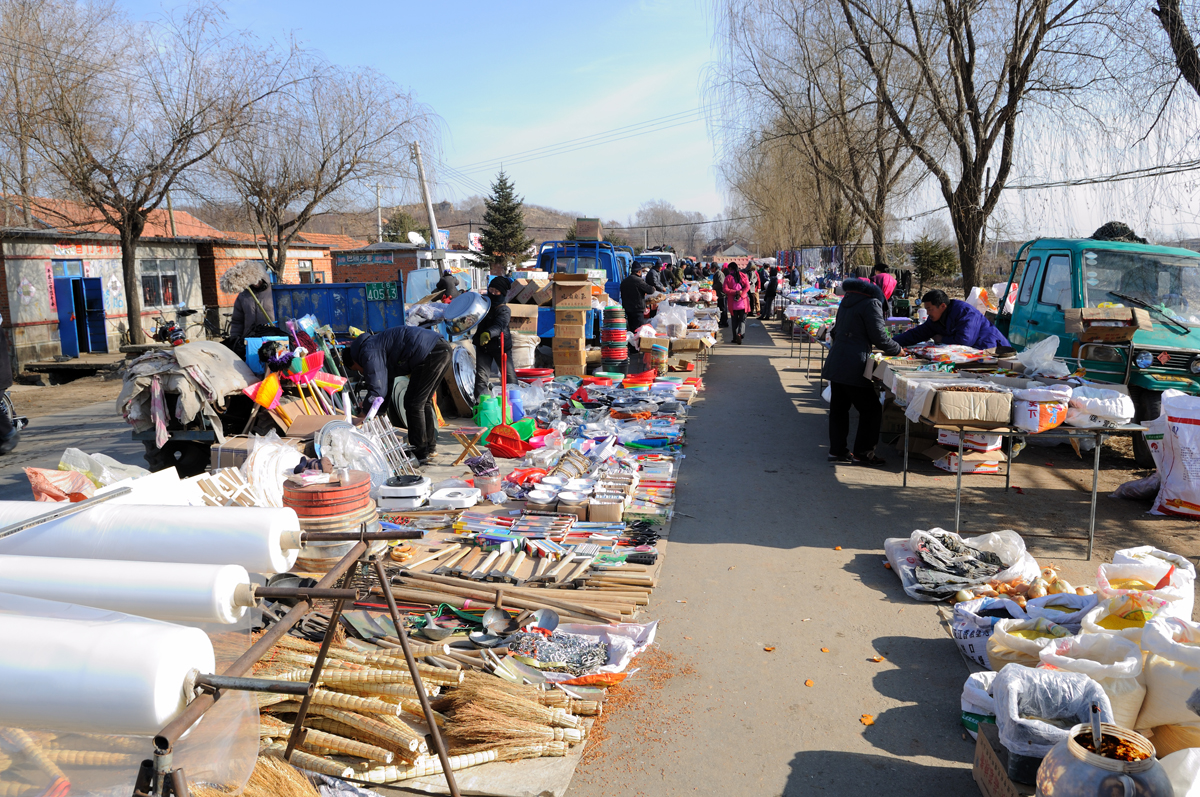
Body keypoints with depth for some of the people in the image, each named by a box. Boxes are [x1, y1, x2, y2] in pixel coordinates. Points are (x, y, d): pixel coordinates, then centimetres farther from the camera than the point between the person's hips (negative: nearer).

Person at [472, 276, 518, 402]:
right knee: (481, 375, -4)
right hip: (482, 347, 4)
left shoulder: (504, 310, -16)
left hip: (501, 346, -4)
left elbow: (499, 326, -36)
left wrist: (488, 334, -56)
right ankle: (479, 401, -2)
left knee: (509, 375, 6)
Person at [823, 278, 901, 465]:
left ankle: (837, 450, 18)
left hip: (835, 363, 9)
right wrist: (897, 349, 6)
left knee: (839, 408, 14)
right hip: (853, 367, -8)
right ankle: (862, 452, 7)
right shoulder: (871, 304, -9)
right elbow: (879, 337, -12)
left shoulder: (847, 300, 16)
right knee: (871, 409, 3)